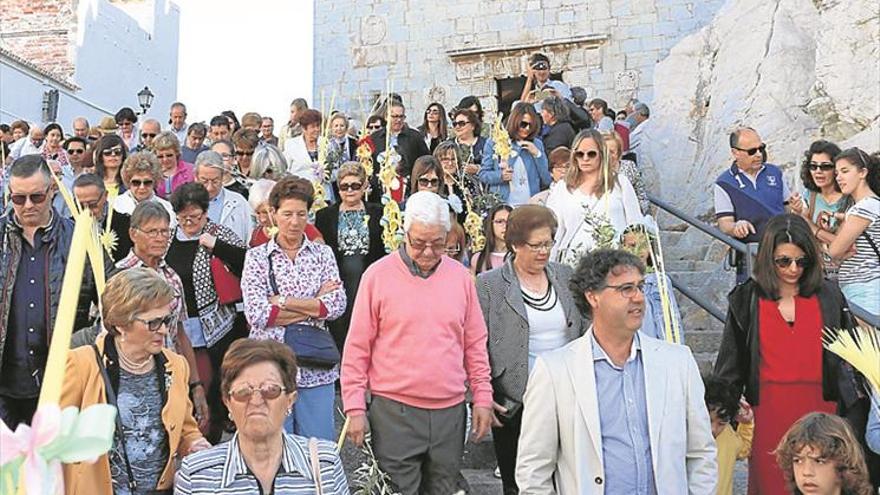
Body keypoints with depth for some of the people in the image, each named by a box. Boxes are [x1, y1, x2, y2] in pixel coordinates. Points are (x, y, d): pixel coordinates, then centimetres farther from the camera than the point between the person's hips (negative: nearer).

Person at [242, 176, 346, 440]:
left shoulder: (323, 253, 6)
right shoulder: (256, 257, 3)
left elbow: (337, 305, -6)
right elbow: (256, 314, -10)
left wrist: (282, 302, -11)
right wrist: (315, 304, -10)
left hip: (316, 365, 1)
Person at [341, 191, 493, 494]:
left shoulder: (460, 276, 5)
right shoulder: (378, 275, -5)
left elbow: (475, 344, 11)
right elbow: (357, 348, -2)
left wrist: (482, 397, 8)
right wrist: (355, 407, -5)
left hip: (450, 411, 3)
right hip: (394, 412, -3)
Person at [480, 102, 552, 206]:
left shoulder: (537, 144, 12)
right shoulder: (494, 143, 4)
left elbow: (547, 181, 7)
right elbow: (483, 175, 3)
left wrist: (537, 154, -3)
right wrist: (500, 176, -16)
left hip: (532, 205, 2)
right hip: (503, 205, -2)